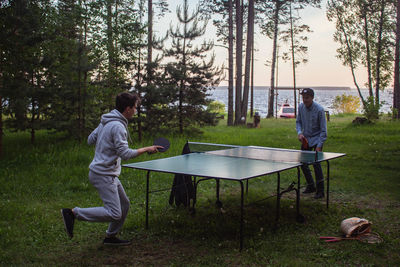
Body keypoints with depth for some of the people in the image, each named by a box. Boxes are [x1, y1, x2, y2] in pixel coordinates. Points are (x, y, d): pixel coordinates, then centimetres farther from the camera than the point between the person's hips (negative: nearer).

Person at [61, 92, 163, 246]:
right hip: (103, 175, -11)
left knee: (124, 204, 16)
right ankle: (73, 213, -9)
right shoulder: (118, 126, -20)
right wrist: (146, 149, -12)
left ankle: (110, 237, 26)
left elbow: (90, 140, 17)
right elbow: (125, 154, -22)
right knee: (114, 214, -13)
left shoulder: (106, 122, 10)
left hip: (109, 174, 11)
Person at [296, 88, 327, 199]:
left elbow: (323, 130, -17)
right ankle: (311, 186, 26)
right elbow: (298, 122, 12)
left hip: (316, 139, -6)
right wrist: (299, 132, -8)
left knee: (316, 163, -16)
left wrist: (319, 146, -22)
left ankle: (320, 191, -5)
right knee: (303, 163, 7)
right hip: (306, 139, 6)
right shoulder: (301, 107, -3)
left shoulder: (319, 109, -19)